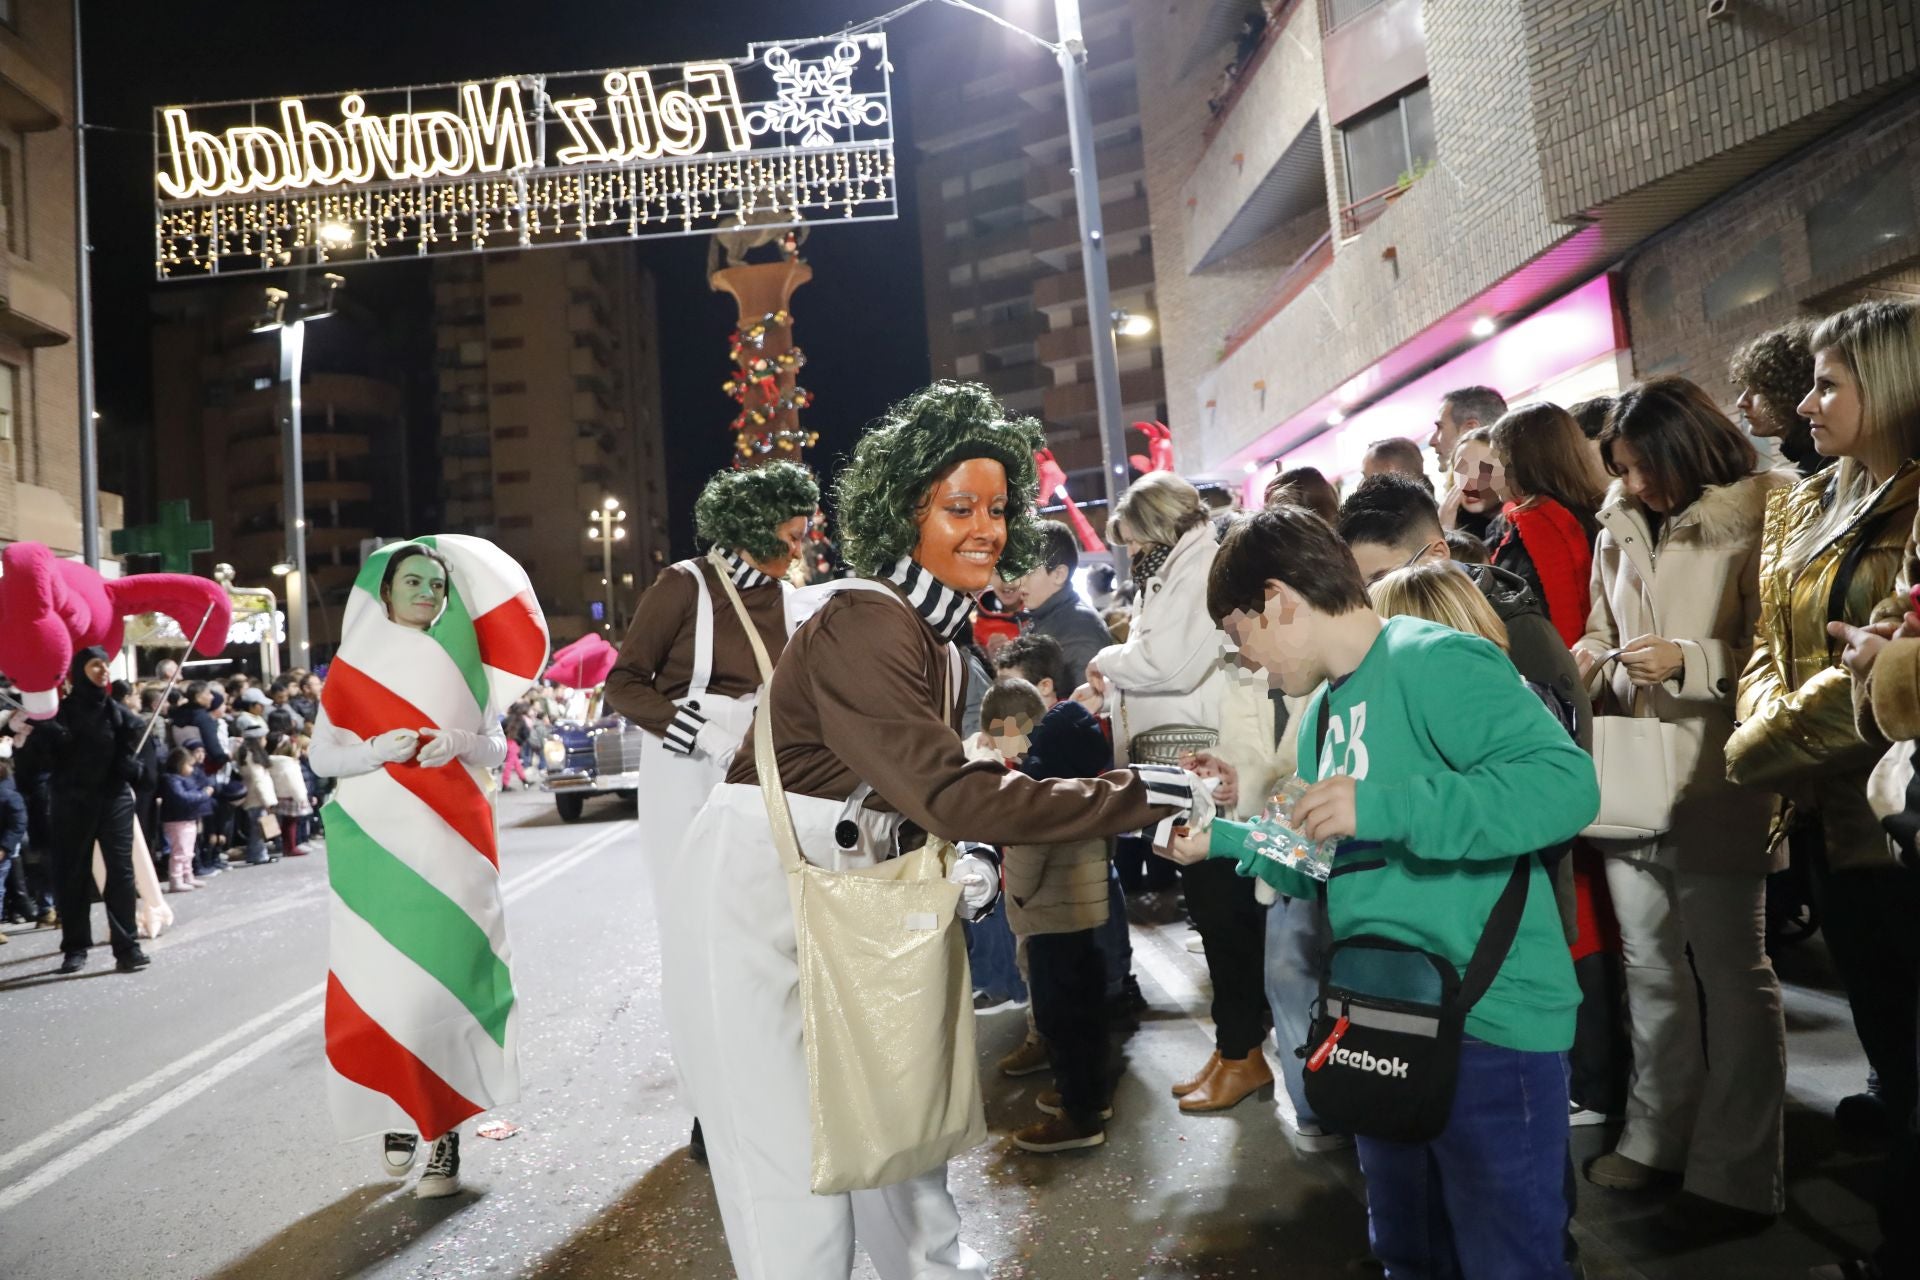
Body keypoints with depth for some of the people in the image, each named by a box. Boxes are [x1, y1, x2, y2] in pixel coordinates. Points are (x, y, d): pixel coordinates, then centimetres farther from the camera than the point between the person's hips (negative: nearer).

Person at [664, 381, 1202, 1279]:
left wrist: (957, 863, -7)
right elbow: (951, 791, -30)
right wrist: (1146, 797, -29)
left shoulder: (937, 635, 8)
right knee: (794, 1166, -2)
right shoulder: (864, 623, -22)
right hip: (753, 901, -9)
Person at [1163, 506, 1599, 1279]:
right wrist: (1225, 837, 14)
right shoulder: (1325, 709, 13)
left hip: (1490, 1026, -9)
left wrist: (1385, 807, -30)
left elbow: (1567, 781, -27)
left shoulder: (1435, 662, -15)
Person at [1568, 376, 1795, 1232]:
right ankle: (1657, 1135, 31)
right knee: (1650, 967, 16)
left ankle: (1739, 1176, 17)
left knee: (1732, 974, 4)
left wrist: (1688, 661, -22)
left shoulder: (1754, 522, -8)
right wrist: (1591, 656, -1)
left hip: (1712, 787, -6)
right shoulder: (1619, 530, 10)